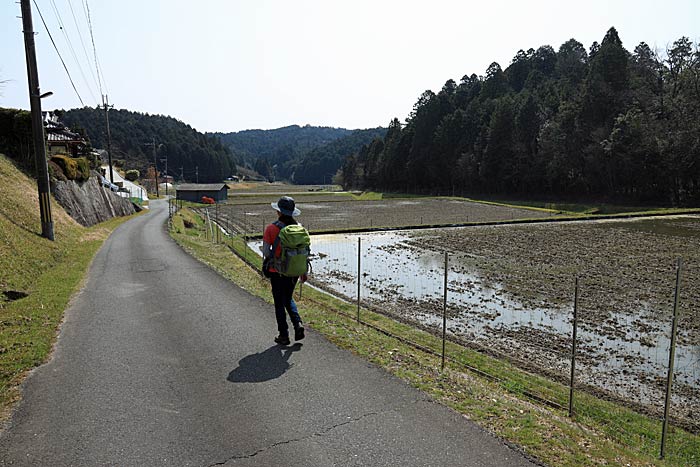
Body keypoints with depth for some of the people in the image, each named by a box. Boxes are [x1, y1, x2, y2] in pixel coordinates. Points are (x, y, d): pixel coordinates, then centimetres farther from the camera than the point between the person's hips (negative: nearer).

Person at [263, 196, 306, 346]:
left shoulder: (271, 228, -13)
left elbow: (266, 251, -14)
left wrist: (272, 260, 7)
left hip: (277, 271, -4)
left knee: (279, 303, 10)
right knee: (288, 299, 24)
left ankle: (284, 336, 17)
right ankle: (298, 324, 5)